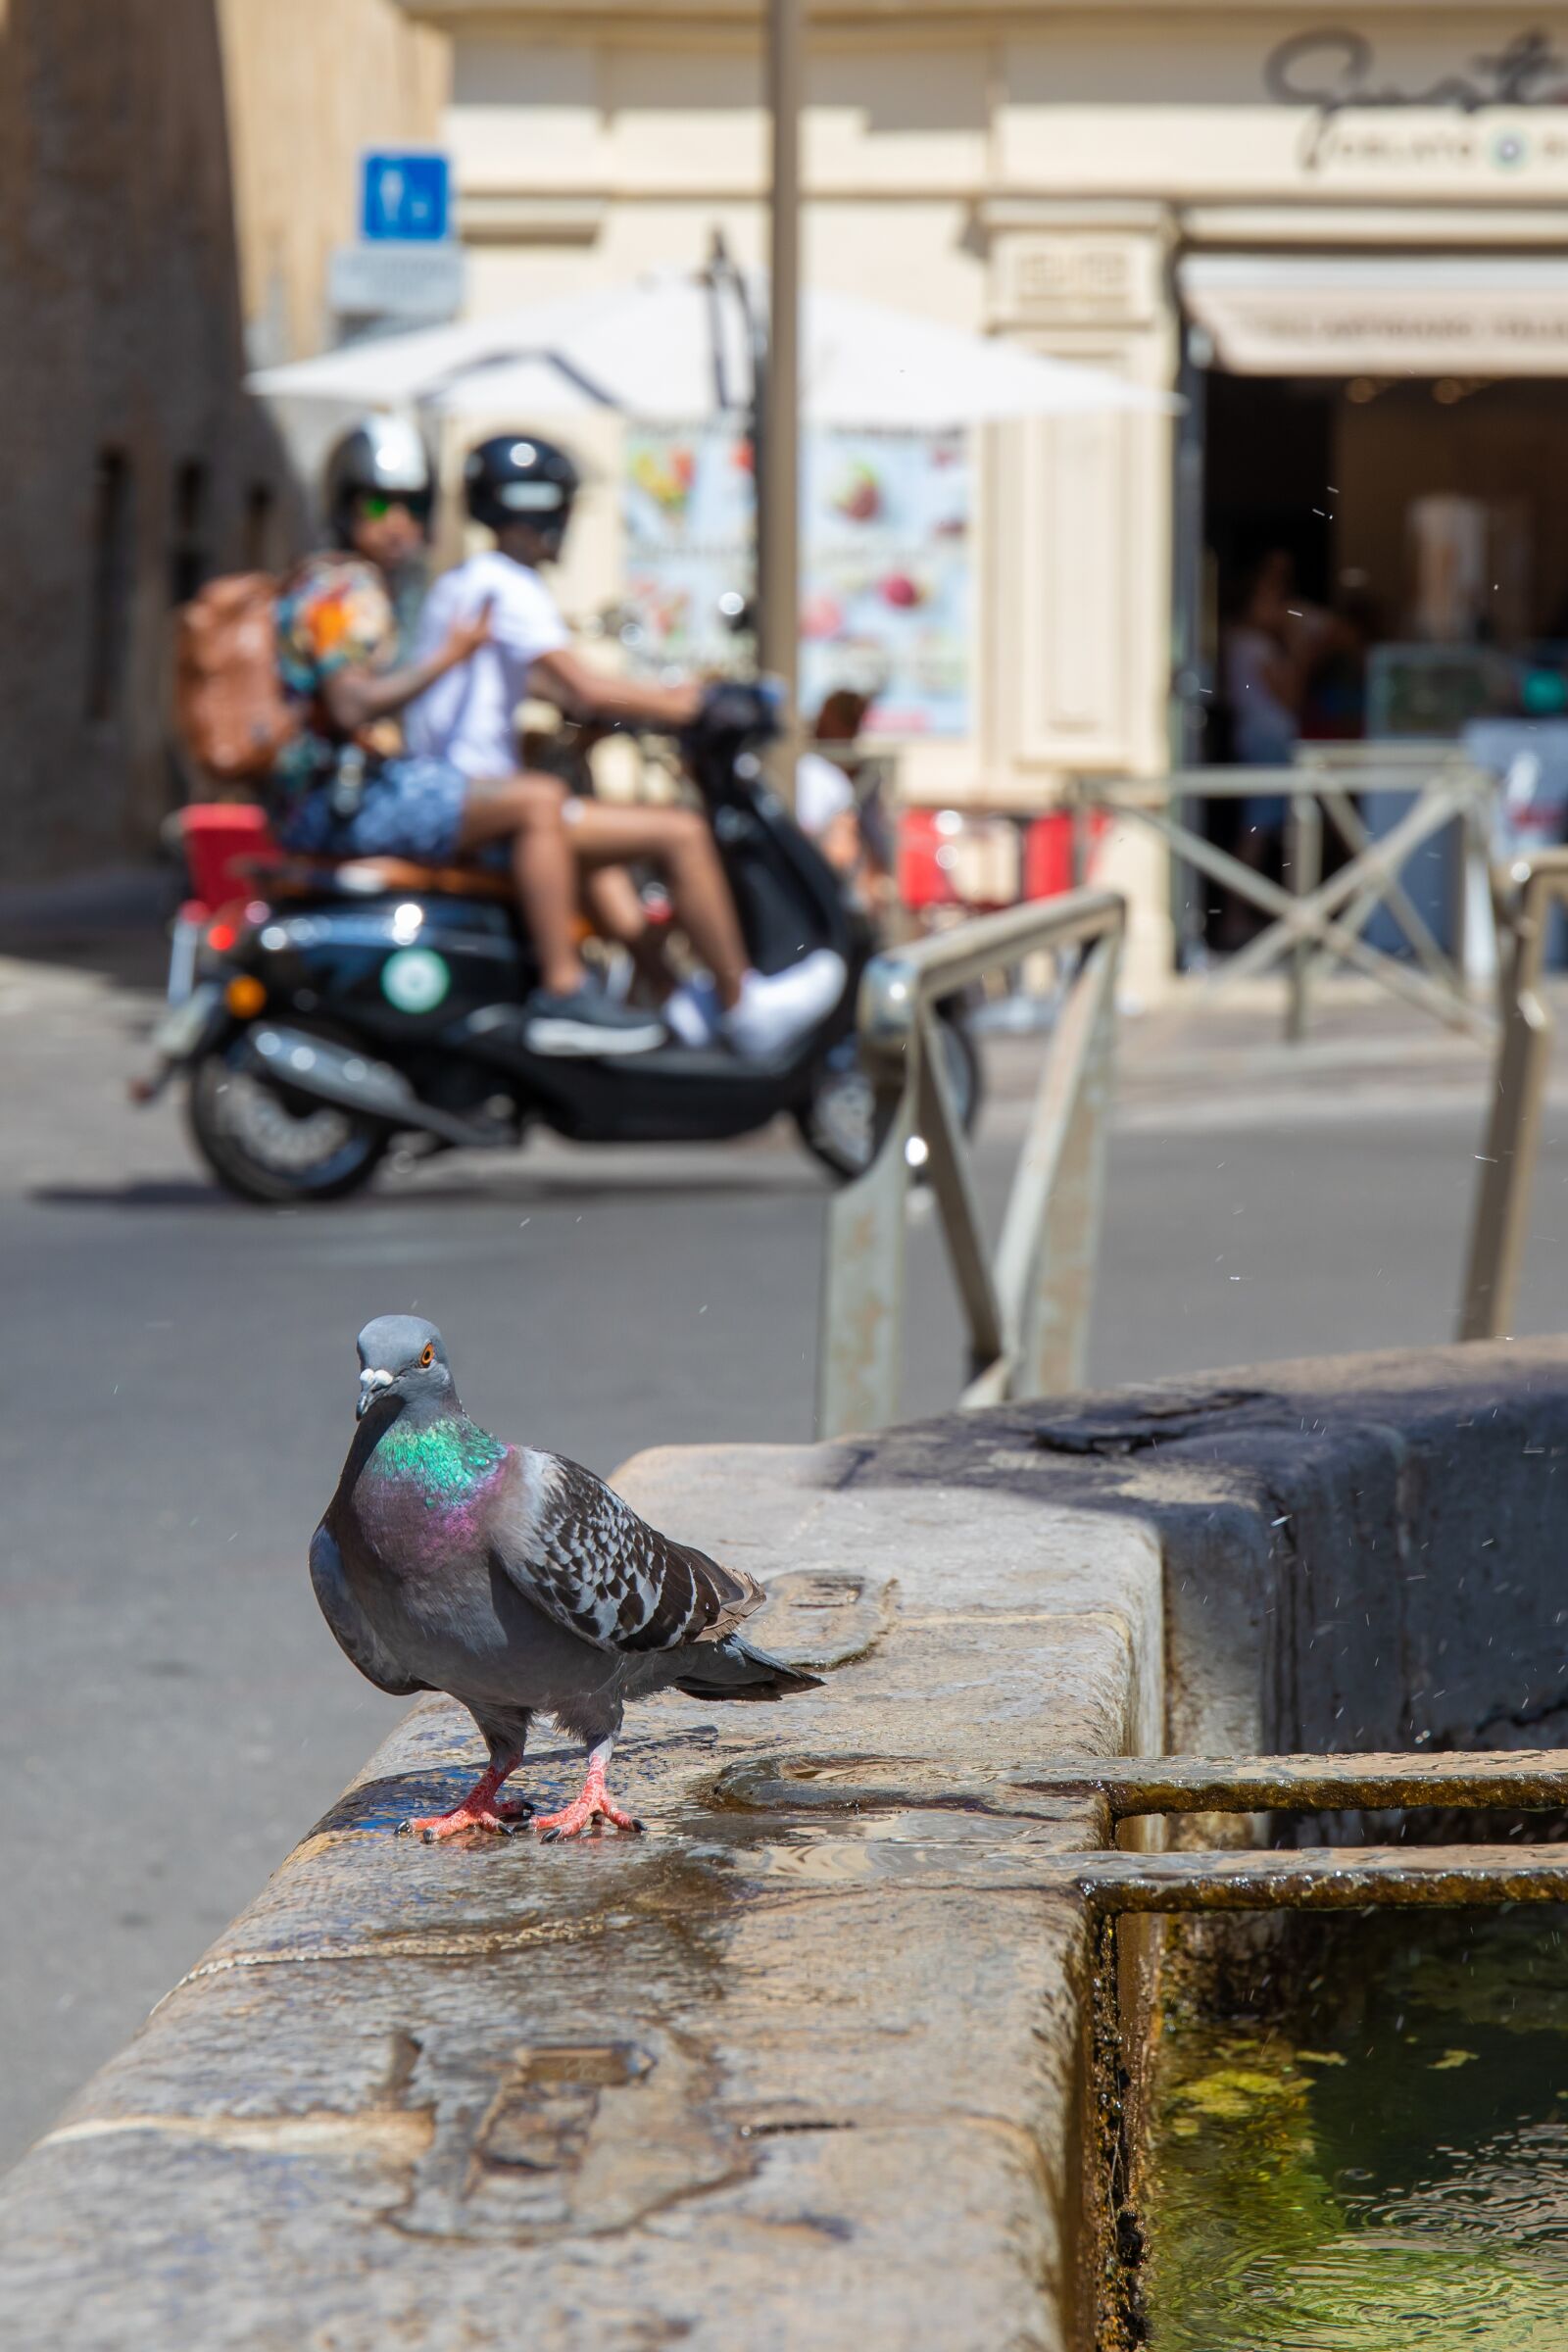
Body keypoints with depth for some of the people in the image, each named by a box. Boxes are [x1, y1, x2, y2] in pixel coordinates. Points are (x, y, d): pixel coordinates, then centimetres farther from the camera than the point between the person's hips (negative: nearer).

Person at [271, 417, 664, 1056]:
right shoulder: (345, 588, -12)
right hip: (346, 798, -11)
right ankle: (562, 993, -24)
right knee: (537, 801, -21)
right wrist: (447, 656, -21)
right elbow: (351, 704, -26)